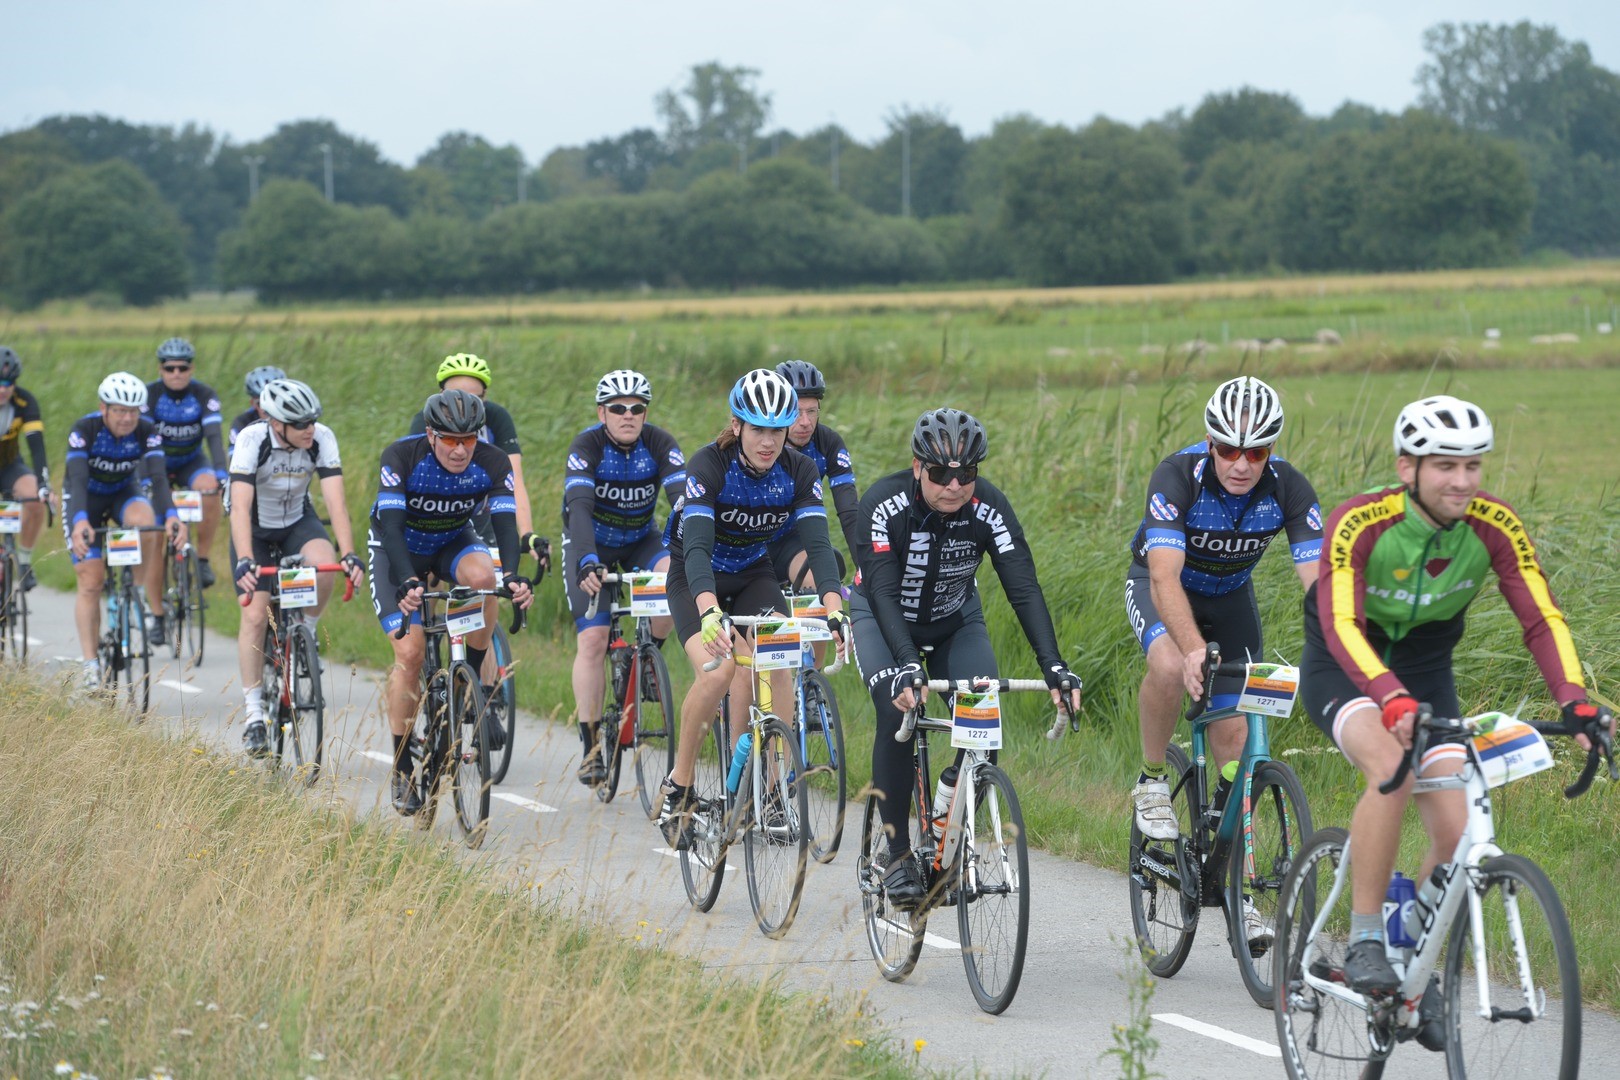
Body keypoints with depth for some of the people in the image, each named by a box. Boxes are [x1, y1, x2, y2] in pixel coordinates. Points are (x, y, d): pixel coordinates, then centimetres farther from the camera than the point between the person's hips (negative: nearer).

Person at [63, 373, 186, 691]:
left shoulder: (147, 432, -21)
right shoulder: (84, 430, -28)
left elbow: (158, 478, -31)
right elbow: (77, 480, -38)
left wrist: (170, 515, -50)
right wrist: (80, 520, -56)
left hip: (125, 492, 2)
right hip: (86, 498, -1)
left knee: (145, 524, -34)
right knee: (90, 583, -12)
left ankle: (153, 610, -20)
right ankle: (90, 664, -9)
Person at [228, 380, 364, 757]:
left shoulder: (322, 439, -23)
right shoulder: (252, 440, -30)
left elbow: (336, 501, -27)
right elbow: (240, 507, -37)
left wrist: (349, 554, -41)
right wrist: (245, 562, -49)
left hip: (298, 521, 2)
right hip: (255, 529, -2)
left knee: (324, 566, -31)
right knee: (255, 615, -14)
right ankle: (253, 712, -4)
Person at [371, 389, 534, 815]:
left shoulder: (493, 464, -23)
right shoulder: (402, 457, -29)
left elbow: (505, 524, -30)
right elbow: (391, 525, -36)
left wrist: (514, 576, -49)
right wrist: (407, 581, -51)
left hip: (453, 543, 2)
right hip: (397, 549, -2)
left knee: (483, 576, -34)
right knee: (410, 653, -16)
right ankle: (402, 769, -5)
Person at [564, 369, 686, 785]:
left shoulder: (659, 444, -19)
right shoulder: (587, 446, -26)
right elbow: (579, 506, -38)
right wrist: (588, 562, -54)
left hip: (640, 540, 2)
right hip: (591, 544, -2)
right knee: (592, 641, -15)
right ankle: (590, 746, -7)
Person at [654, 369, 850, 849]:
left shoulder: (798, 471, -17)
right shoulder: (709, 465, -28)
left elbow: (817, 543, -25)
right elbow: (697, 546, -39)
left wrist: (835, 611, -42)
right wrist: (710, 613, -56)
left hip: (754, 578, 3)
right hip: (696, 581, -3)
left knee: (777, 669, -23)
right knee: (716, 671, -28)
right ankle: (678, 788, -10)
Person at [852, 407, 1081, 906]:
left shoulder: (989, 508, -25)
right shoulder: (884, 504, -31)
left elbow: (1024, 589, -31)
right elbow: (883, 593, -39)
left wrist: (1054, 667, -44)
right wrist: (906, 666, -54)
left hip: (955, 622, 2)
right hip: (884, 619, -2)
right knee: (898, 713, -26)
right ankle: (898, 856, -15)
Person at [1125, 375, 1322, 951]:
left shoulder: (1287, 488, -26)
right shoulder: (1178, 476, -34)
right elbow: (1166, 578, -43)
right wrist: (1195, 648, -59)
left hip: (1230, 595, 3)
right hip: (1162, 585, -3)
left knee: (1235, 734, -5)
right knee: (1170, 667, -35)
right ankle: (1152, 782, -9)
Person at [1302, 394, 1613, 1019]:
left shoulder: (1494, 526, -18)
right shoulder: (1359, 523, -29)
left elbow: (1542, 618, -21)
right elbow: (1341, 624, -40)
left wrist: (1575, 702, -37)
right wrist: (1392, 701, -56)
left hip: (1426, 669, 4)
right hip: (1343, 666, -4)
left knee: (1455, 831, -11)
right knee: (1391, 767, -34)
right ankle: (1364, 942, -22)